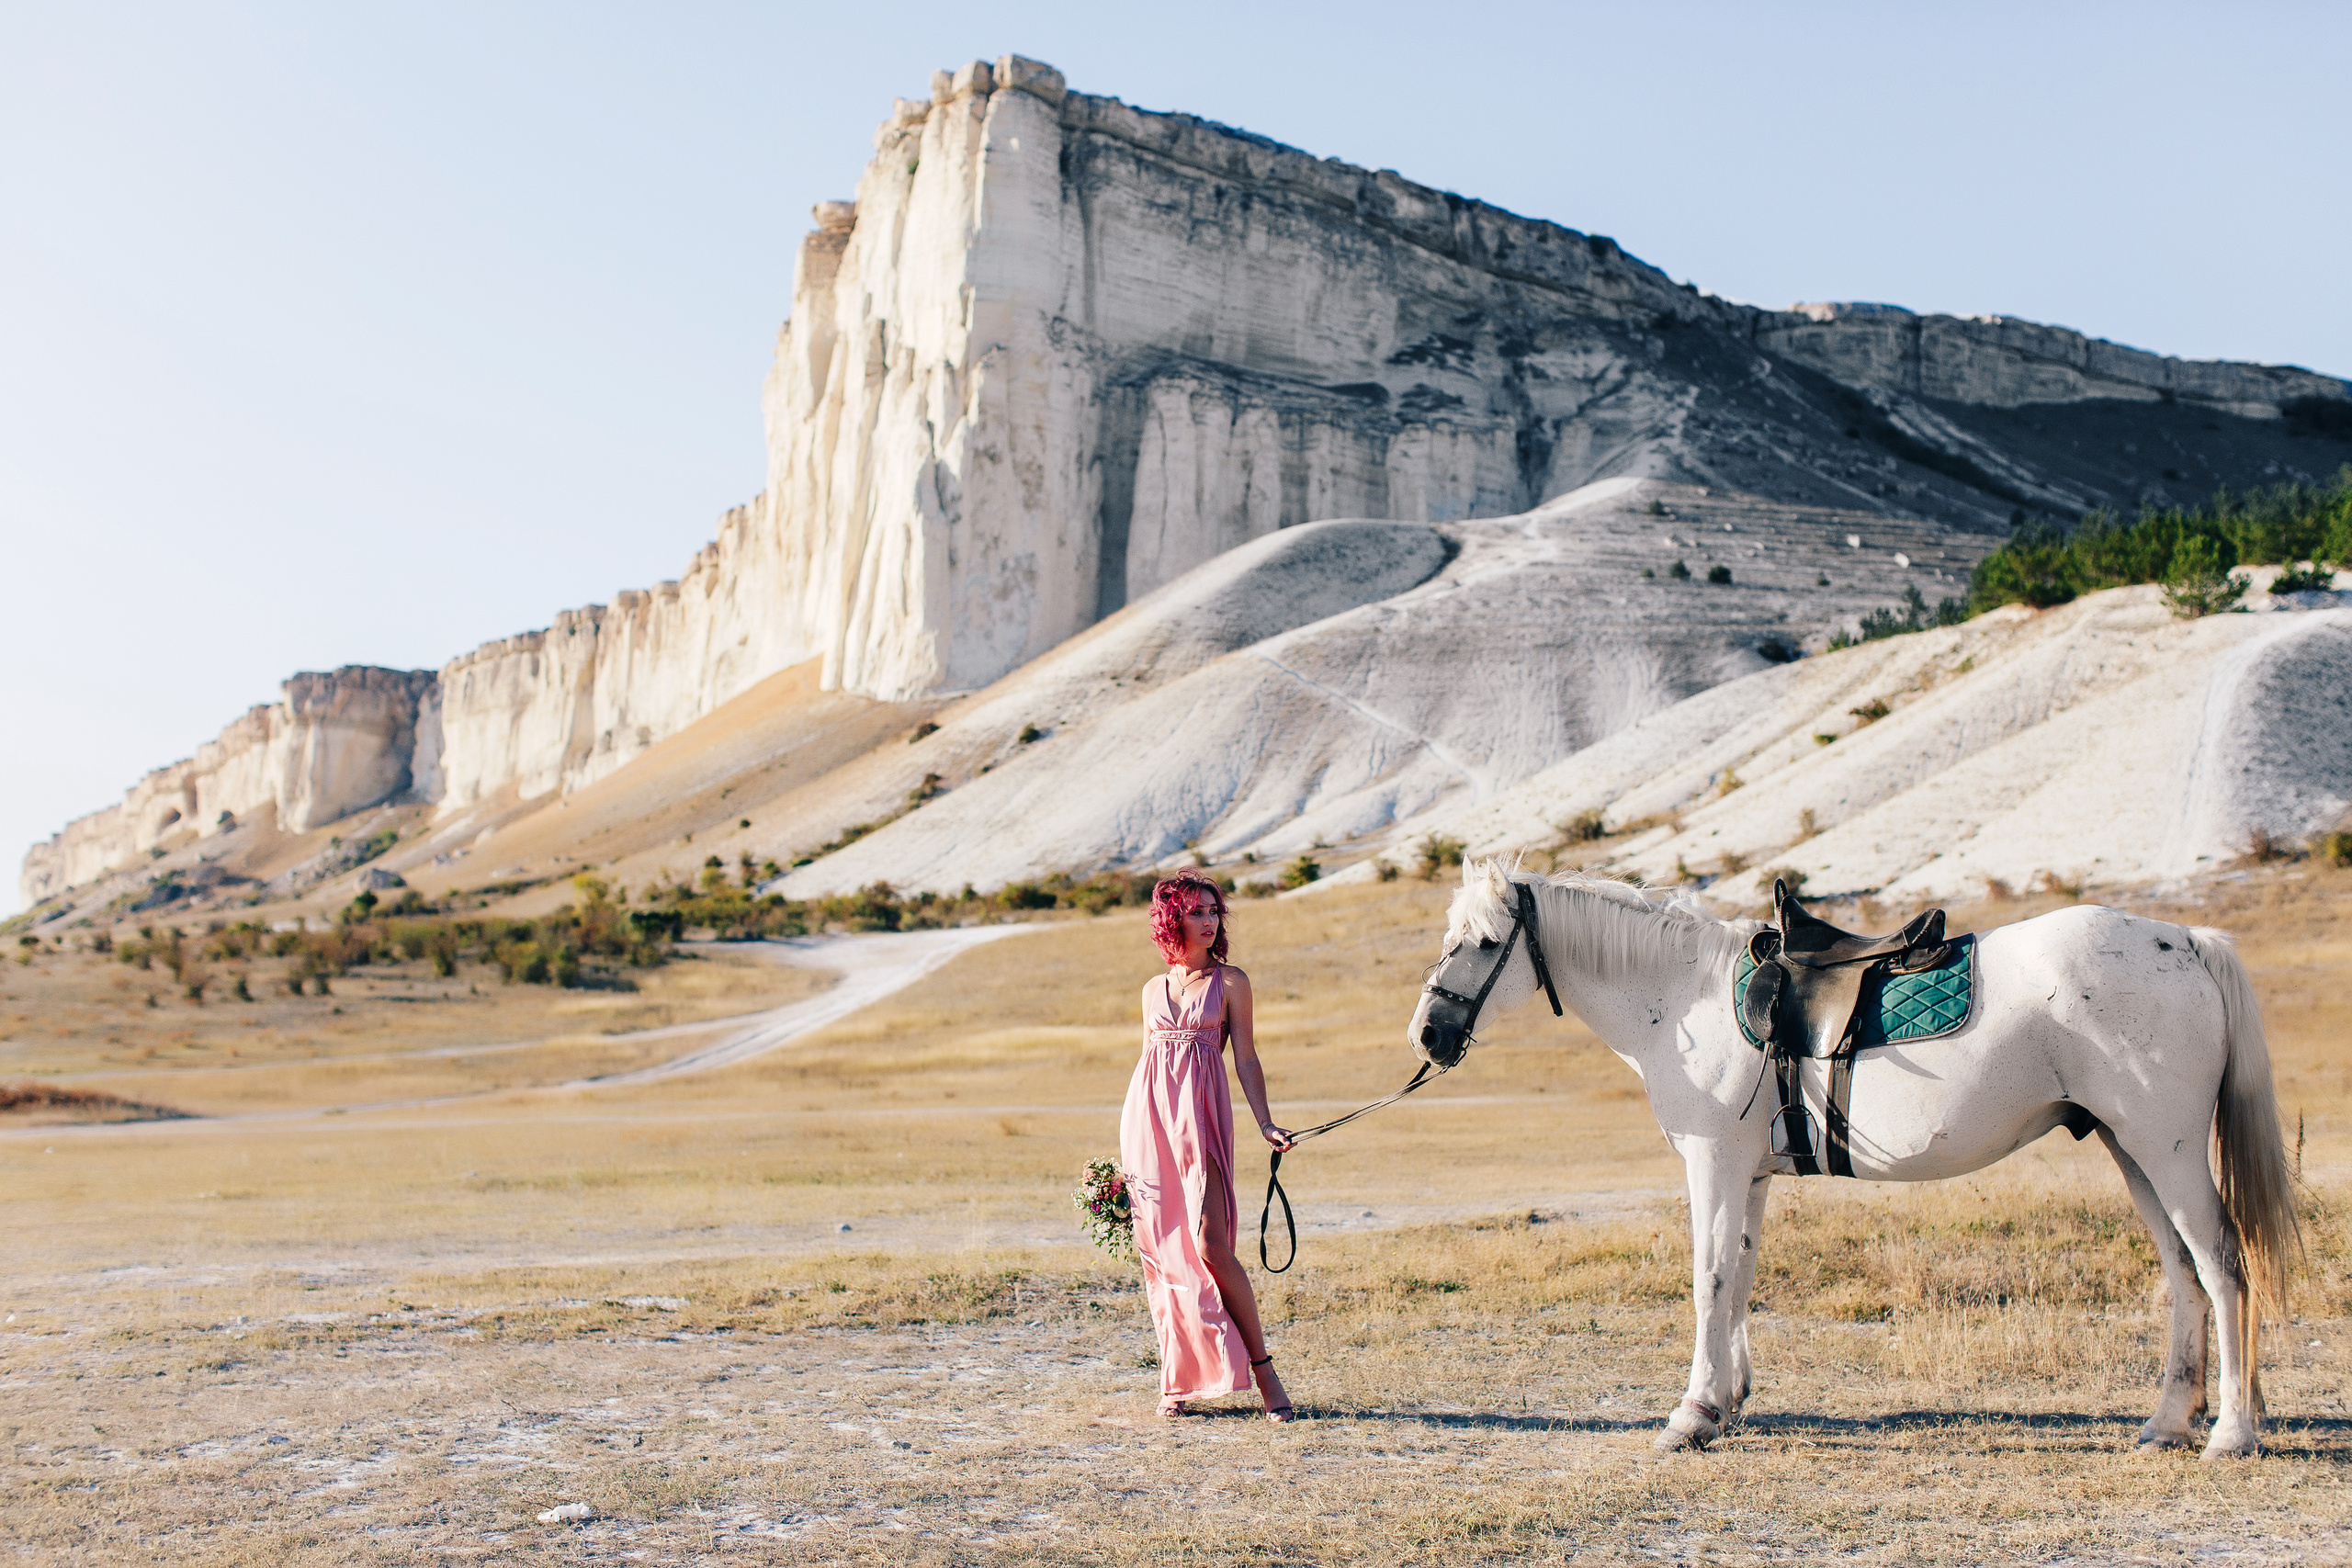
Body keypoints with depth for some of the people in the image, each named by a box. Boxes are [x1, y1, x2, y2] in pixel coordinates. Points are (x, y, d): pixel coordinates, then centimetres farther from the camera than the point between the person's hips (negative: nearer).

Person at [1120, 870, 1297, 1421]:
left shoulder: (1230, 982, 6)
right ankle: (1177, 1380, 13)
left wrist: (1266, 1123, -9)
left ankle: (1262, 1367, -3)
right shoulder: (1154, 988, 16)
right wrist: (1129, 1148, 19)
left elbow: (1245, 1059, 3)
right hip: (1146, 1115, 4)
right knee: (1160, 1249, 4)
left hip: (1200, 1117, -4)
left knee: (1210, 1245, -15)